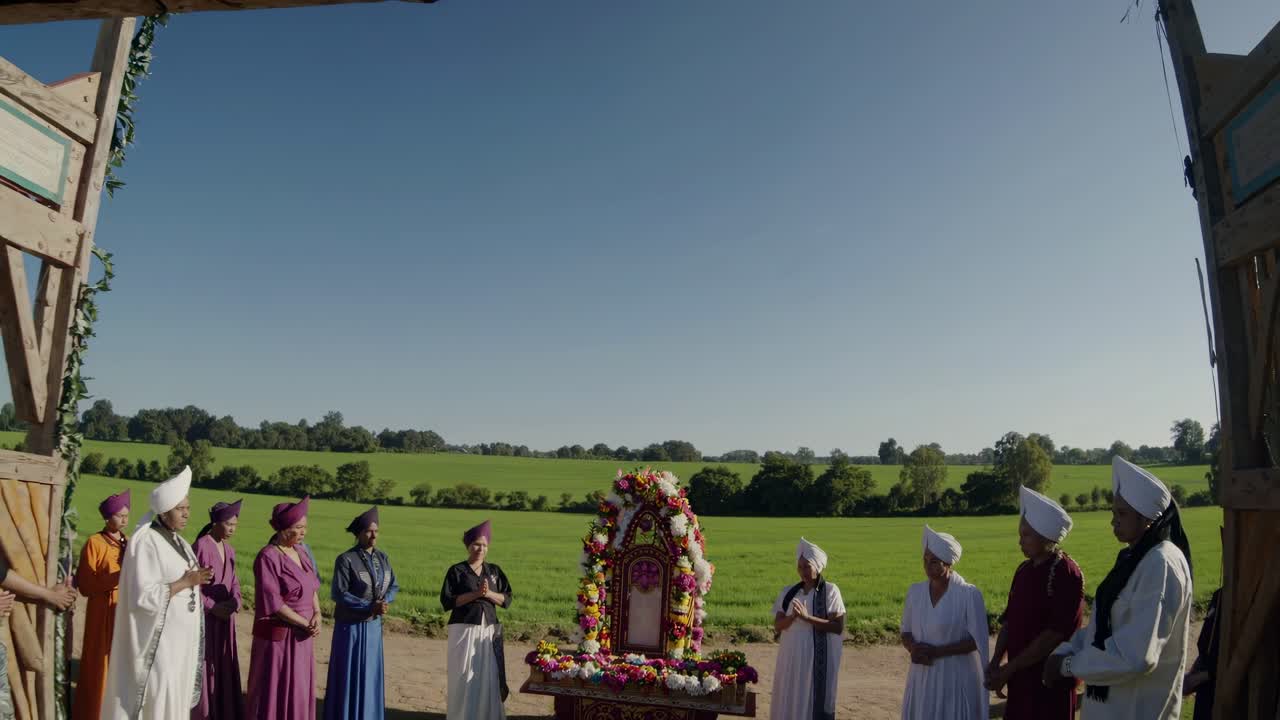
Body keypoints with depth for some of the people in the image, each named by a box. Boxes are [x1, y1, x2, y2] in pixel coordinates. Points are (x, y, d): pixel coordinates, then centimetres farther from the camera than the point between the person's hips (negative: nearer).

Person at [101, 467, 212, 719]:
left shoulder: (177, 541, 9)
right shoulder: (146, 543, -15)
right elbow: (143, 595, -21)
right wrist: (185, 582, -20)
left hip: (181, 635, 8)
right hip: (159, 638, -8)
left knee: (174, 697, 13)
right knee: (157, 699, -3)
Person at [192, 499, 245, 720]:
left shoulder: (229, 550, 8)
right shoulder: (200, 546, -14)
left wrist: (234, 602, -6)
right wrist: (212, 607, -16)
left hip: (224, 618, 7)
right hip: (204, 618, -7)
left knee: (223, 668, 11)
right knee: (203, 668, 0)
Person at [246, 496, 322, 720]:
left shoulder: (300, 553, 6)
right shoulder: (268, 557, -17)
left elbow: (312, 587, 11)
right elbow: (272, 603, -21)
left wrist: (317, 614, -7)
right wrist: (306, 624, -16)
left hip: (300, 636, 7)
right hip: (278, 636, -7)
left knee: (298, 691, 14)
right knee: (275, 693, 3)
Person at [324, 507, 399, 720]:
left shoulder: (381, 557, 3)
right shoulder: (345, 559, -14)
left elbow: (393, 586, 4)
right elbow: (338, 593, -18)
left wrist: (384, 602, -17)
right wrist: (370, 607, -22)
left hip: (373, 625, 5)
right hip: (351, 625, -5)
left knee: (370, 674, 12)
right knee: (348, 674, 2)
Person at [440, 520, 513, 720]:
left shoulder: (494, 571, 9)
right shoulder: (456, 571, -2)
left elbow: (506, 599, 6)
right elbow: (447, 601, -8)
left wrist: (489, 593, -13)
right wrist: (475, 594, -16)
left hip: (489, 631, 3)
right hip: (464, 631, -3)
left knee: (488, 678, 3)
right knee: (464, 678, -2)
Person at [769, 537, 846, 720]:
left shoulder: (830, 591, -5)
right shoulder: (788, 592, 6)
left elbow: (838, 627, -11)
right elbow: (777, 626, 4)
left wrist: (807, 617, -19)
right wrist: (792, 617, -16)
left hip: (818, 657, -4)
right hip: (791, 656, 4)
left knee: (814, 700, 1)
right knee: (789, 700, 7)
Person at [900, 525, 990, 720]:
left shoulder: (969, 594, -11)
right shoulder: (915, 591, 2)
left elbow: (977, 640, -10)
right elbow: (906, 632, 8)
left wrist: (937, 651, -18)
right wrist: (913, 648, -14)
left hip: (957, 678, -4)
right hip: (922, 677, 4)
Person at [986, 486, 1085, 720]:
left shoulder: (1067, 574, -16)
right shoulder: (1024, 570, 7)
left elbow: (1054, 635, -20)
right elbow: (1009, 621, 11)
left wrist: (1008, 669, -16)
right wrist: (995, 662, -2)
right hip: (1020, 678, 7)